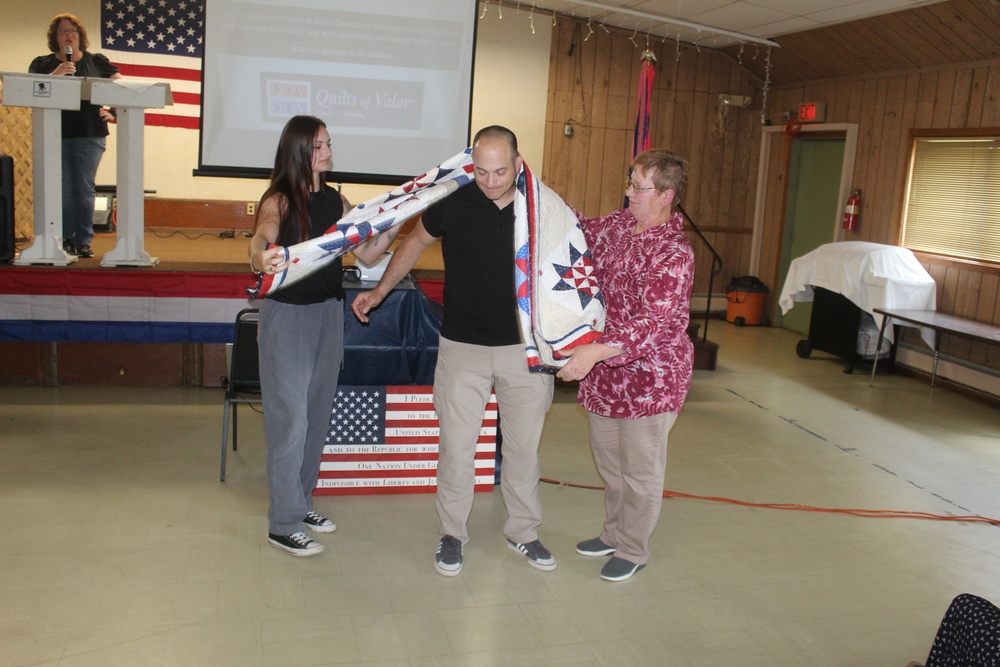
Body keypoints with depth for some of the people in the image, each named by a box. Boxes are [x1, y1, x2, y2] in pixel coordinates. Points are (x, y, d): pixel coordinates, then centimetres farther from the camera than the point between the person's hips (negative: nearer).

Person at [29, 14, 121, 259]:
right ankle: (65, 239, 8)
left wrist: (114, 111, -3)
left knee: (85, 189, -2)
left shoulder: (97, 62, 10)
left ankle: (84, 241, 4)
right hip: (55, 134, 1)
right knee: (62, 190, -1)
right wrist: (55, 75, -16)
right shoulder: (42, 64, 11)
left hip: (89, 135, 0)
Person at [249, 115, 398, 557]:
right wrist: (262, 258, -50)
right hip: (287, 314, -6)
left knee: (318, 413, 13)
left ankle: (300, 501, 28)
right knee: (290, 418, -3)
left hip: (329, 312, 6)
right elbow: (261, 241, -28)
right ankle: (283, 524, 6)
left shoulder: (336, 200, 9)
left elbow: (368, 255, 7)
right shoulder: (279, 200, -9)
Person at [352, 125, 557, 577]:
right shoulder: (453, 205, -9)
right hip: (464, 348, -1)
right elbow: (416, 241, 11)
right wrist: (379, 292, 8)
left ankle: (523, 531, 31)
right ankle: (452, 534, 24)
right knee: (456, 446, 4)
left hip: (526, 349, 1)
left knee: (523, 446, 12)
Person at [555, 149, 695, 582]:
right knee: (608, 461, 22)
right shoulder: (618, 225, 2)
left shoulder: (674, 254, -23)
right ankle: (614, 533, 42)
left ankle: (633, 550, 28)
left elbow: (652, 323, -32)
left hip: (649, 379, -8)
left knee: (641, 471, 9)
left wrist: (595, 351, -43)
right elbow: (582, 230, 23)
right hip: (605, 373, 8)